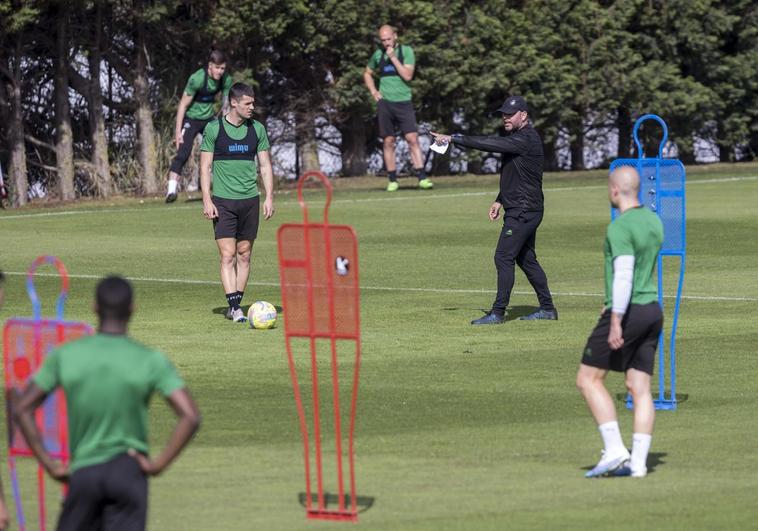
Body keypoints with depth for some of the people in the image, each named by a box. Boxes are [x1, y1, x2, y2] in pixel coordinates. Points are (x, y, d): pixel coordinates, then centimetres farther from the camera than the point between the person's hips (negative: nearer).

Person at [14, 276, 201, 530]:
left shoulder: (65, 356, -2)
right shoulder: (151, 361, -6)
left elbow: (22, 409, 0)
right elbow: (191, 417, -14)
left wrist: (49, 465, 3)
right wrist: (159, 464, -6)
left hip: (83, 471, 1)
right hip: (129, 470, -1)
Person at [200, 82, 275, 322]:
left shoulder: (257, 129, 7)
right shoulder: (214, 129, -3)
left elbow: (265, 166, 11)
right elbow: (205, 167, -2)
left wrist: (269, 197, 2)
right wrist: (206, 201, -9)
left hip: (250, 200, 4)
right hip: (223, 201, -4)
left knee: (244, 255, 5)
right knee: (228, 255, -10)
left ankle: (235, 305, 13)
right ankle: (234, 306, -14)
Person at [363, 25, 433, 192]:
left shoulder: (406, 51, 1)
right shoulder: (378, 55, 9)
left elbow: (407, 75, -10)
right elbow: (367, 74, 25)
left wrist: (393, 58, -13)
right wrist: (373, 91, 9)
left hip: (404, 101, -2)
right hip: (385, 102, 2)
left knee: (412, 139, -11)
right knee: (388, 142, 2)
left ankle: (422, 178, -13)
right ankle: (392, 180, 7)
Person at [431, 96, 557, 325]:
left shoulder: (526, 140, -18)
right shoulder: (520, 138, 15)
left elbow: (490, 144, -26)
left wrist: (453, 139, -25)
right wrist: (500, 201, 22)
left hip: (523, 211, -11)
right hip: (522, 210, 11)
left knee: (503, 258, -10)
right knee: (525, 259, 15)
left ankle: (498, 313, -10)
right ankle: (547, 308, 21)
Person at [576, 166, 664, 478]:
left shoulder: (620, 228, -15)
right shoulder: (653, 221, 12)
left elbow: (624, 274, -24)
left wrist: (616, 322, -25)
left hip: (627, 312, -8)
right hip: (652, 309, 8)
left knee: (588, 379, 1)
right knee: (640, 388, 6)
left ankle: (614, 450, -8)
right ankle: (638, 462, 2)